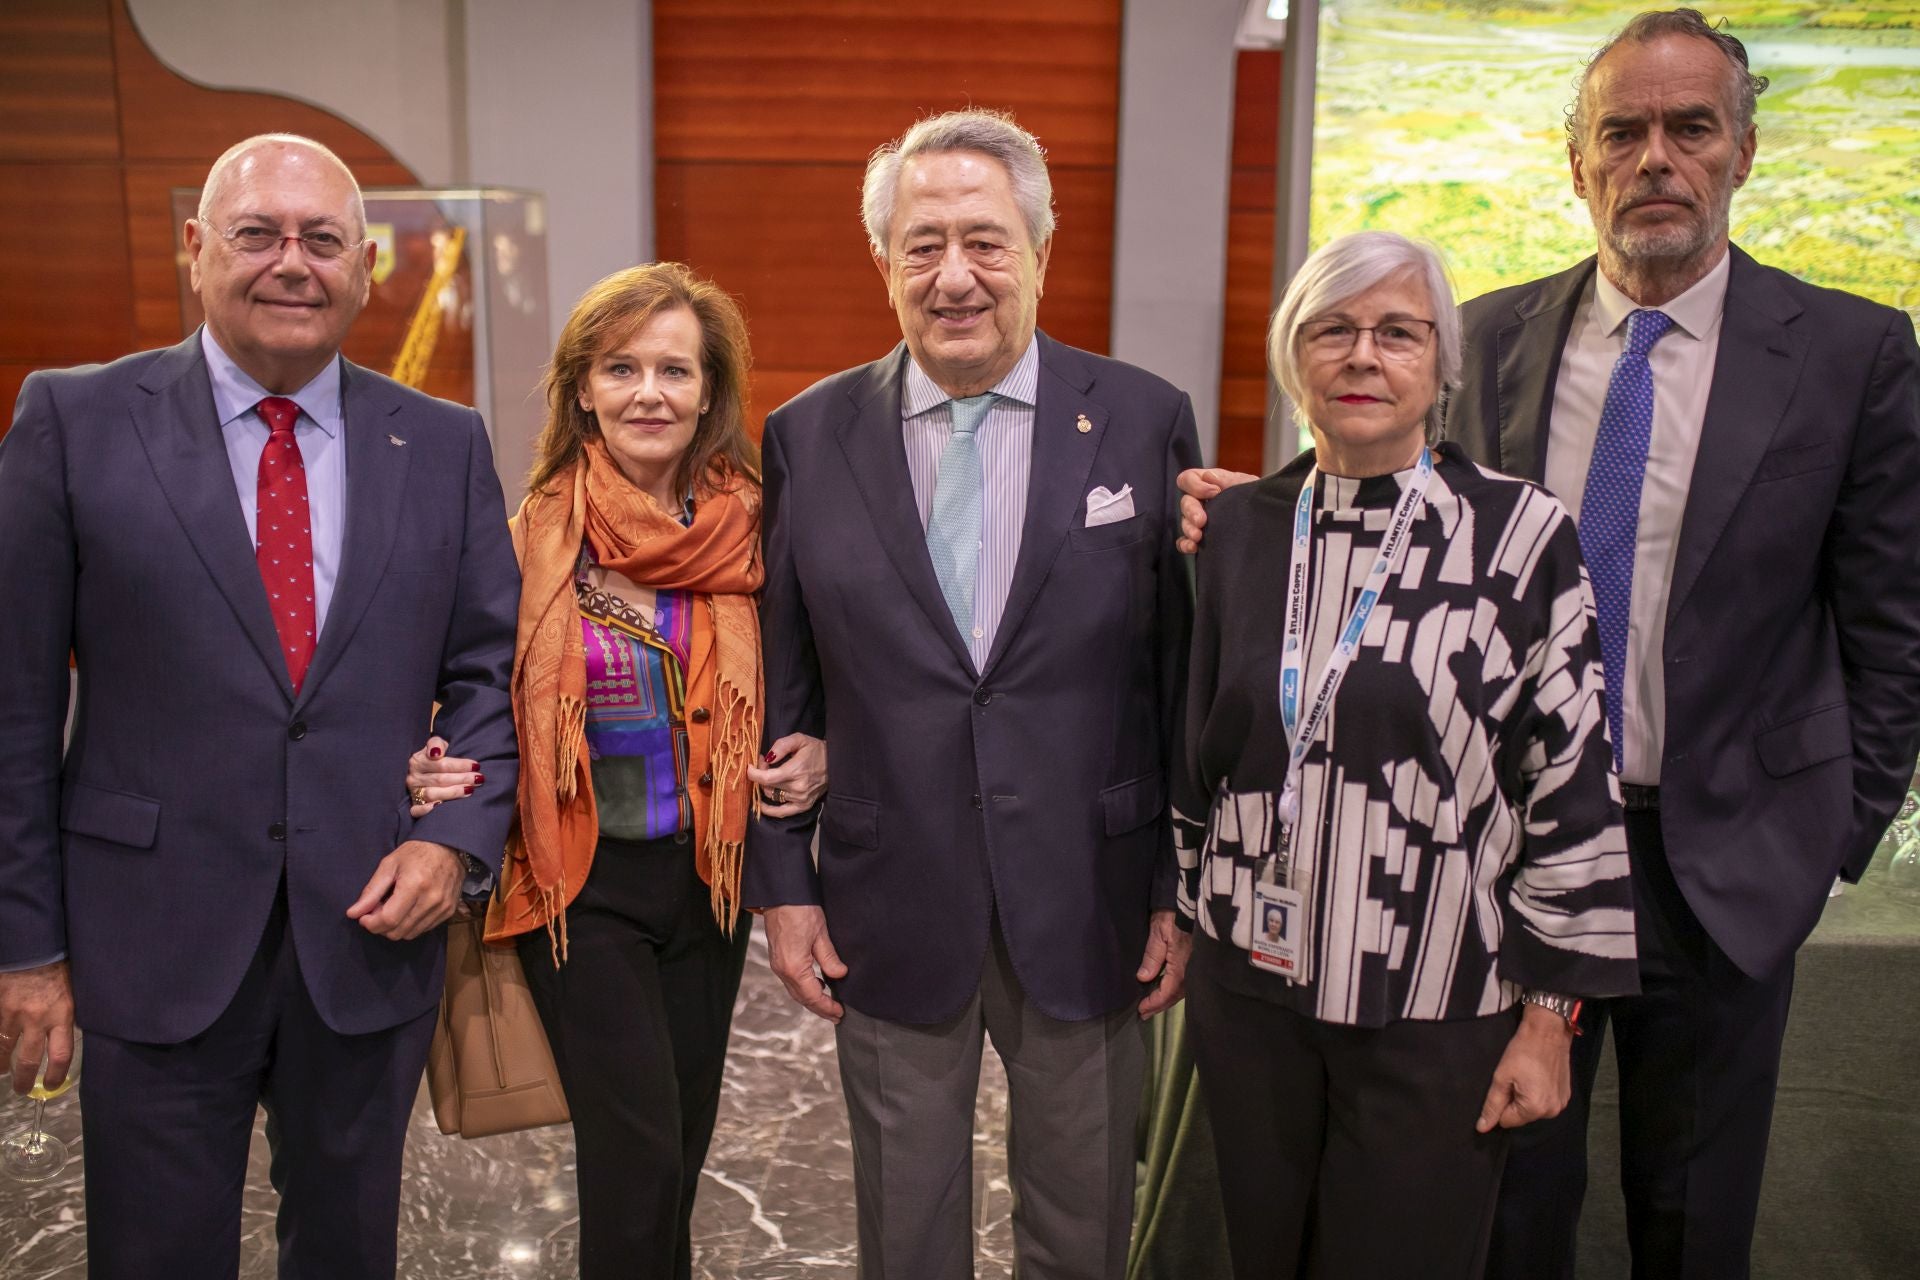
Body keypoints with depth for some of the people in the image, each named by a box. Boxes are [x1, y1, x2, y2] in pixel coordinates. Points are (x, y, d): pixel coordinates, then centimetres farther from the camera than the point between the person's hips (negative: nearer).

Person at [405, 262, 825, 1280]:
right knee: (640, 1164, -7)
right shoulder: (530, 539, -9)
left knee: (678, 1153, 17)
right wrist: (443, 769, -19)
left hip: (709, 879, 3)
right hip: (581, 885, -3)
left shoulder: (750, 532, -3)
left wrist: (814, 758, -11)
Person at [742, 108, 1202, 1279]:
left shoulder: (1145, 422, -5)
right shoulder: (809, 437, -1)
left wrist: (1185, 890, -2)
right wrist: (783, 883, 2)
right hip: (890, 911, 1)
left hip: (1088, 907, 0)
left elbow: (1188, 673, -2)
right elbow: (783, 685, 3)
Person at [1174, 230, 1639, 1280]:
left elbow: (1574, 787, -8)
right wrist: (1184, 915, 15)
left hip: (1438, 1013, -3)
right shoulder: (1236, 529, 1)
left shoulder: (1521, 538, -10)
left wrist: (1550, 1015, -6)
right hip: (1251, 991, 4)